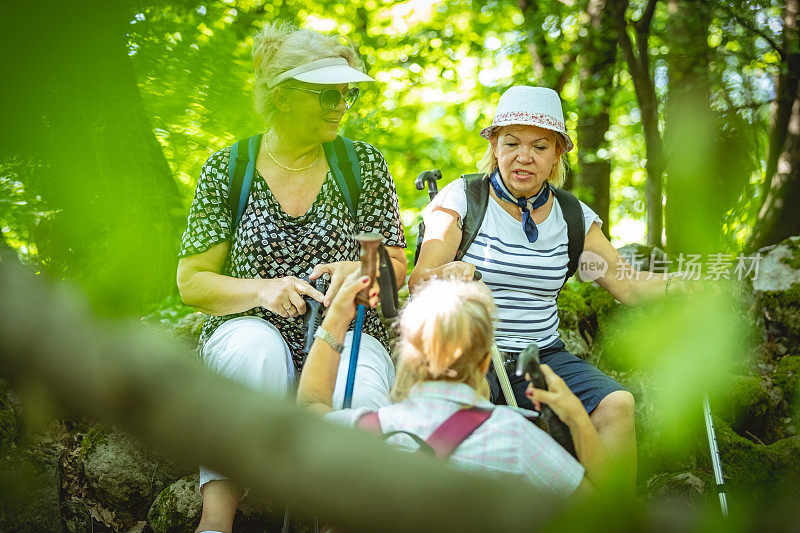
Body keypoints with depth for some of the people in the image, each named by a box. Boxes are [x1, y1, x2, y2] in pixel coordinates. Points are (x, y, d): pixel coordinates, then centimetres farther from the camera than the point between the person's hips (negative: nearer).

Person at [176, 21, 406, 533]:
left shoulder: (364, 163, 6)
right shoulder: (226, 169, 2)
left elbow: (395, 264, 8)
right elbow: (192, 281, 1)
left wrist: (356, 271, -15)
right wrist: (261, 290, -18)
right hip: (253, 330, 0)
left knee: (360, 395, -36)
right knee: (254, 347, -38)